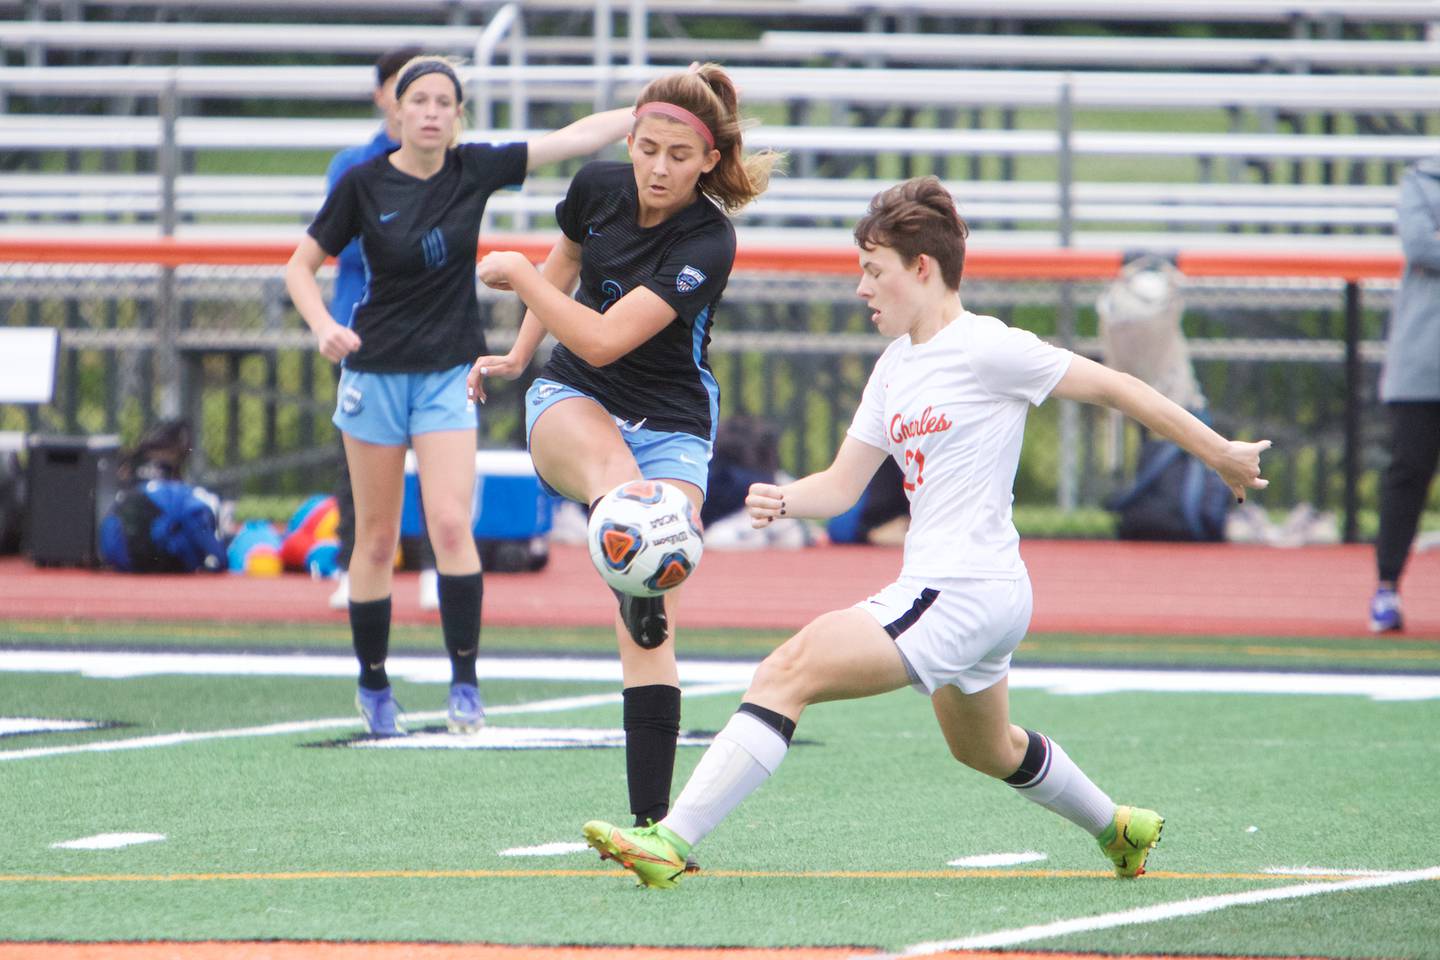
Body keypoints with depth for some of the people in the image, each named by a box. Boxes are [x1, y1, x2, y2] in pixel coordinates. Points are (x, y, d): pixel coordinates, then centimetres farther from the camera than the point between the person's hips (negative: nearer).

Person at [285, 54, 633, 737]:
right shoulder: (365, 184, -7)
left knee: (450, 525, -15)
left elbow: (574, 138, -1)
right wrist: (324, 327, -19)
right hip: (375, 371, -1)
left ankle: (464, 682, -11)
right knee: (377, 539, 5)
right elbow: (301, 267, -1)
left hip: (449, 373, 1)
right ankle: (372, 686, 18)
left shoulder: (474, 170, -2)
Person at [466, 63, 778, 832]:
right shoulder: (597, 188, -6)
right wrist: (519, 355, 22)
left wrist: (518, 275, -17)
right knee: (613, 464, -37)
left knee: (647, 626, -13)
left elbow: (604, 340, -25)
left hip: (670, 425, -4)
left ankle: (652, 817, -14)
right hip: (572, 401, 4)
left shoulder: (708, 242, -21)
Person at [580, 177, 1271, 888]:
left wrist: (1218, 453, -3)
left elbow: (1113, 387, -7)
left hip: (964, 591, -10)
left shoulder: (984, 349, -13)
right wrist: (782, 500, -10)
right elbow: (842, 485, 13)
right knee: (986, 751, 32)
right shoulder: (895, 368, 13)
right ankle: (1118, 829, 53)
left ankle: (673, 839, -28)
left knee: (789, 670, -22)